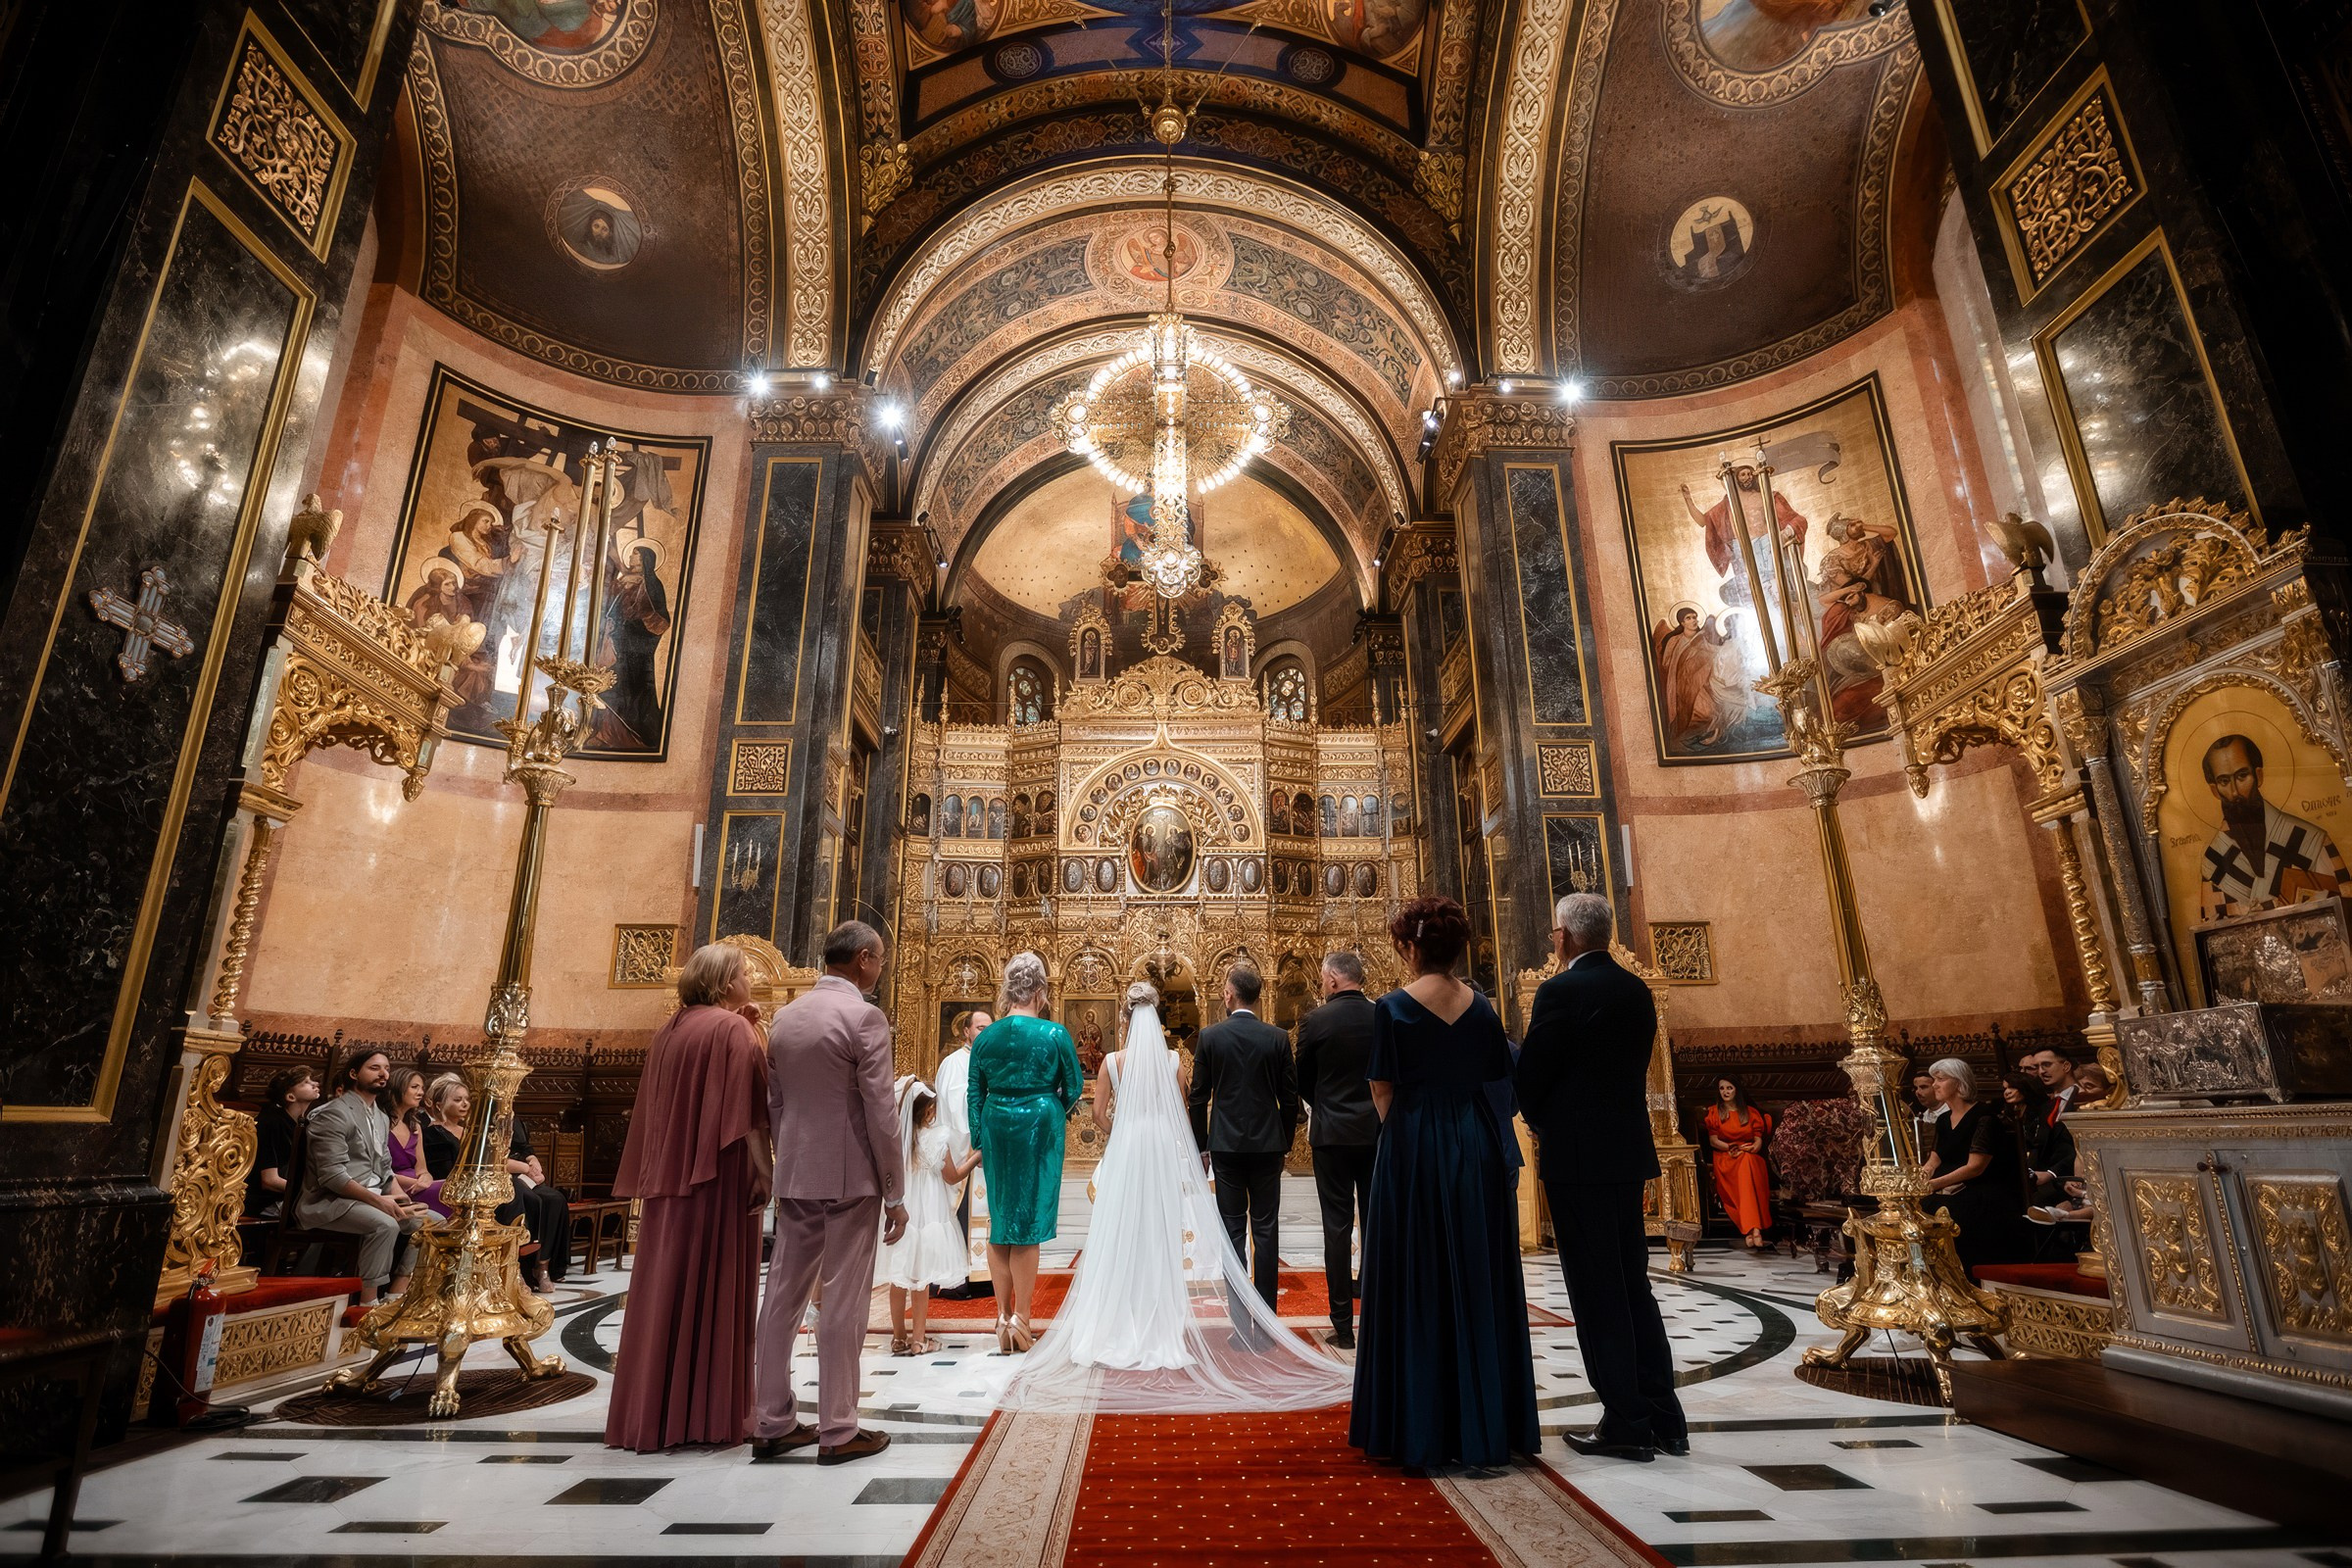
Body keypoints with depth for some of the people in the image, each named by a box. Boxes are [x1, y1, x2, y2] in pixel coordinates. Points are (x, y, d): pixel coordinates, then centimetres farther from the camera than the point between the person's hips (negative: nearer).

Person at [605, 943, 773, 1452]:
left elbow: (652, 1111, 16)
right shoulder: (734, 1029, -12)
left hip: (668, 1180, 7)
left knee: (665, 1286, 12)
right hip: (718, 1180, -7)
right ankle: (709, 1413, 8)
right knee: (715, 1288, 1)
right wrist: (758, 1176, -14)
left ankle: (653, 1413, 19)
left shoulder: (669, 1031, 11)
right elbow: (752, 1106, -17)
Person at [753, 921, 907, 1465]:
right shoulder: (864, 1017, -14)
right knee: (843, 1303, 2)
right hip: (850, 1178, -7)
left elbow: (774, 1104, 13)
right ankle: (838, 1431, 11)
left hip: (795, 1177, 7)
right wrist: (895, 1194, -8)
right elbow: (880, 1113, -15)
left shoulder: (785, 1016, 8)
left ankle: (771, 1423, 23)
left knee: (783, 1297, 13)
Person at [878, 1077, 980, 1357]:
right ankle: (918, 1340, 12)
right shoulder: (935, 1138, -15)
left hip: (898, 1215, 4)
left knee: (898, 1277, 11)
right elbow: (953, 1177, -5)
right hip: (926, 1216, -4)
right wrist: (976, 1157, 6)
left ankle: (899, 1337, 21)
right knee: (921, 1277, 5)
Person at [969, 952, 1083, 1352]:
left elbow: (974, 1094, 5)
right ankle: (1021, 1320, 10)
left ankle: (1003, 1317, 19)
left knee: (999, 1219, 14)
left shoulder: (985, 1037, 0)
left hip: (996, 1127, 3)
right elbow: (1074, 1087, -1)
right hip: (1039, 1127, -3)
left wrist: (980, 1140, 14)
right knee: (1029, 1221, 5)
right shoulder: (1055, 1034, -10)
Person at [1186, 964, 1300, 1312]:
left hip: (1226, 1144, -1)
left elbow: (1198, 1097, -2)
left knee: (1233, 1230, 7)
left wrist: (1201, 1145, 8)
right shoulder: (1278, 1038, -3)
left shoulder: (1209, 1037, -5)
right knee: (1265, 1230, 8)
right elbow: (1289, 1098, 1)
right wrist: (1285, 1143, 13)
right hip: (1268, 1144, 1)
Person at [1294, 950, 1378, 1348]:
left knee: (1337, 1227, 3)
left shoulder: (1315, 1021, -10)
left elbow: (1302, 1081, 1)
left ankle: (1343, 1325, 7)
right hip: (1378, 1132, 3)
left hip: (1333, 1134, -3)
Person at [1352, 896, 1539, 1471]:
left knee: (1416, 1286, 5)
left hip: (1414, 1152, -4)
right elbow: (1496, 1082, 7)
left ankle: (1421, 1428, 13)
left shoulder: (1393, 1008, -10)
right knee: (1479, 1282, 13)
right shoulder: (1481, 1007, 3)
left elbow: (1382, 1093, -6)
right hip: (1476, 1153, 4)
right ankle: (1485, 1420, 22)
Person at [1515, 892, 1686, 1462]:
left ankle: (1626, 1423, 9)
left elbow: (1530, 1076, -13)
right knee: (1633, 1282, 16)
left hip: (1577, 1156, -8)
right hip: (1628, 1151, 8)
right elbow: (1633, 1068, 13)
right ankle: (1662, 1418, 23)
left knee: (1597, 1292, 2)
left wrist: (1543, 1127, 8)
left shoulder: (1560, 992, -16)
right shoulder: (1637, 991, 8)